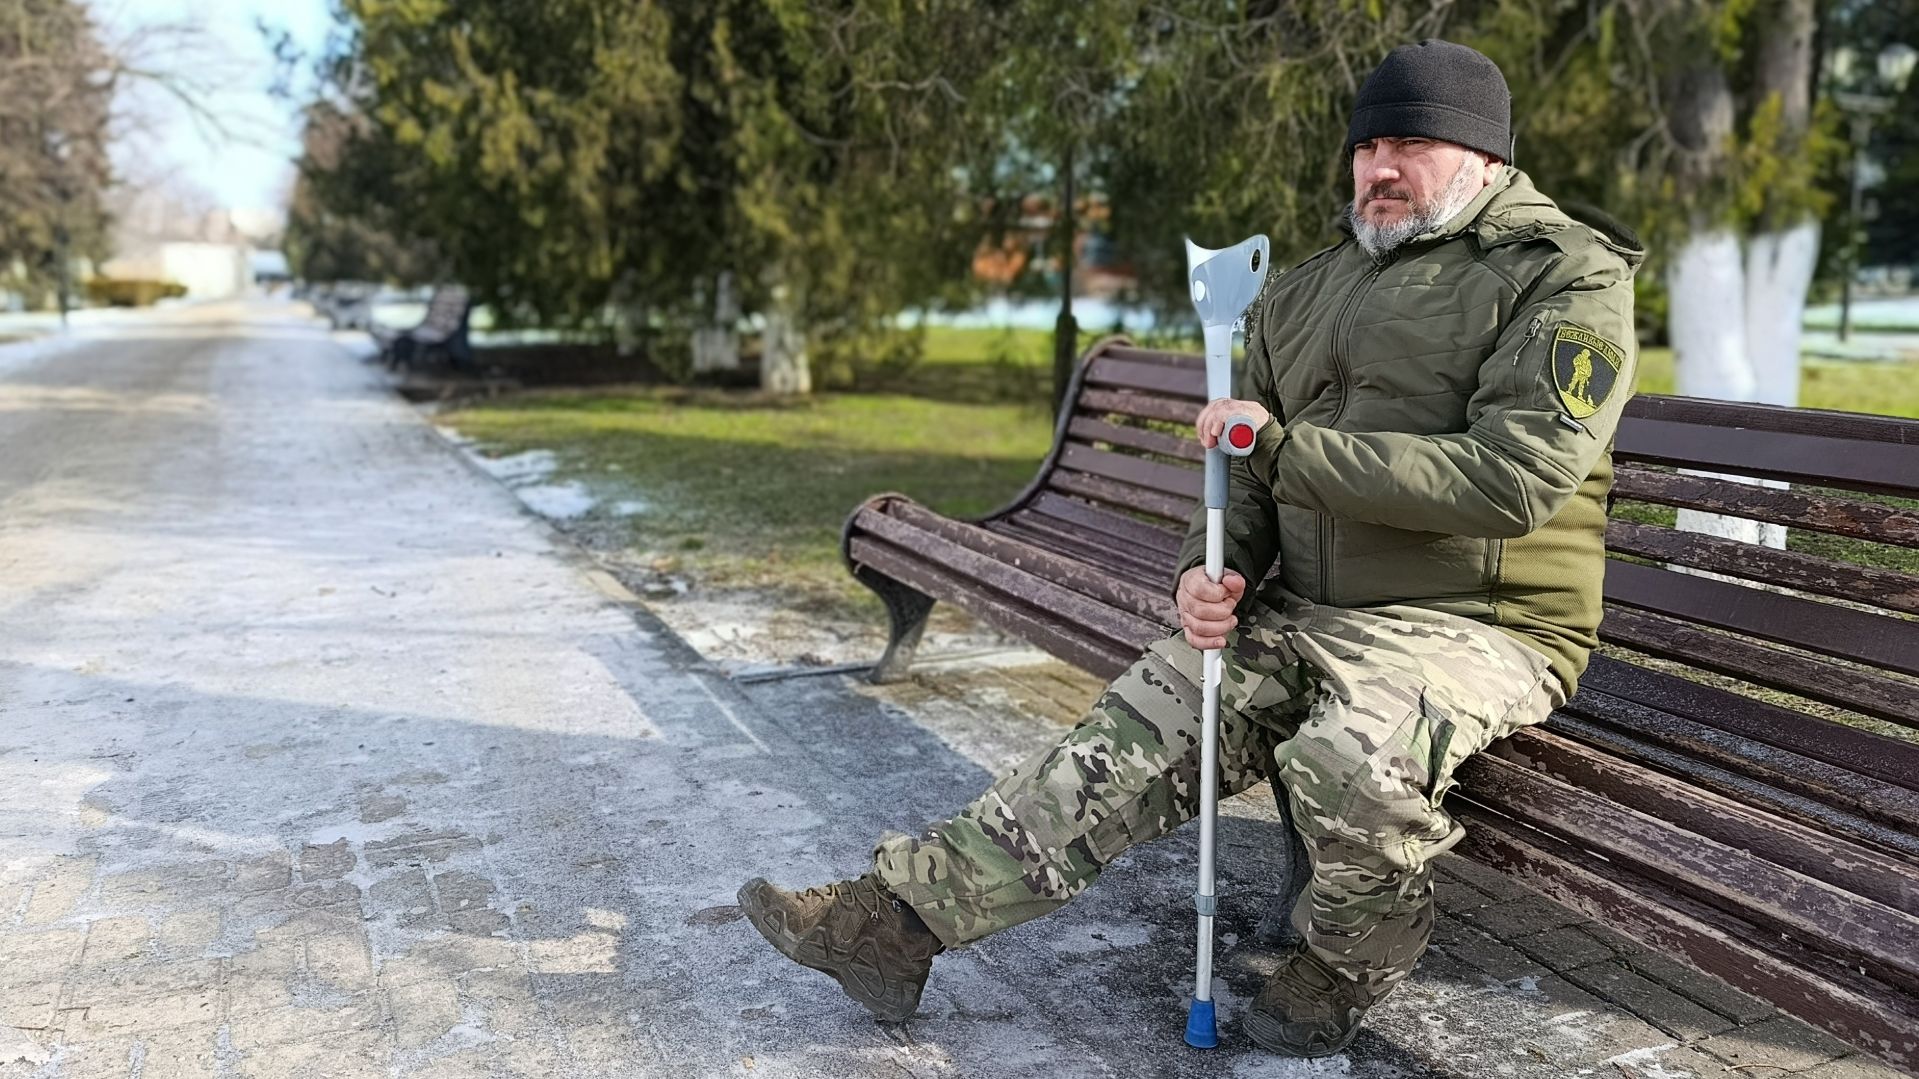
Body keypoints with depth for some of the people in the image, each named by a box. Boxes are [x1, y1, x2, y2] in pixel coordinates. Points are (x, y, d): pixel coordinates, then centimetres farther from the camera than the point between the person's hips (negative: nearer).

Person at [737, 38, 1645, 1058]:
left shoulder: (1566, 277, -6)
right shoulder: (1302, 292, 15)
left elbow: (1515, 475, -21)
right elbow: (1249, 474, 17)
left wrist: (1290, 447, -21)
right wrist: (1214, 567, -6)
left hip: (1475, 624, -5)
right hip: (1302, 617, 6)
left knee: (1348, 758, -34)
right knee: (1136, 731, -10)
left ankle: (1350, 960, -2)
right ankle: (898, 913, -8)